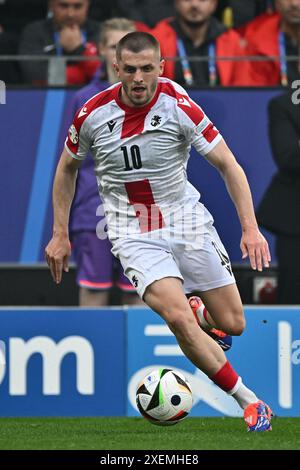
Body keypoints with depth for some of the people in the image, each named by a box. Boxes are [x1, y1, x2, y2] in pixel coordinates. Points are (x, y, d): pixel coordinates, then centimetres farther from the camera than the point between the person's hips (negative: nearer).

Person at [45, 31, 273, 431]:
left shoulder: (179, 106, -14)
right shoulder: (93, 114, -10)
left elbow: (228, 165, -10)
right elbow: (67, 168, 9)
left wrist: (250, 228, -20)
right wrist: (60, 234, 8)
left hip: (187, 222, 1)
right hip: (134, 234, -1)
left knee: (232, 324, 2)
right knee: (178, 318, -23)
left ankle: (199, 312, 41)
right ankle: (250, 402, -10)